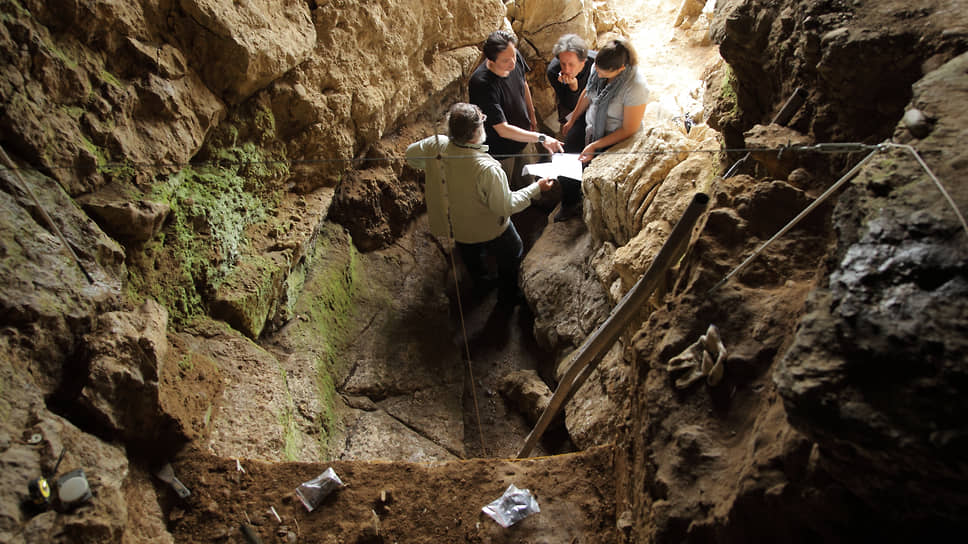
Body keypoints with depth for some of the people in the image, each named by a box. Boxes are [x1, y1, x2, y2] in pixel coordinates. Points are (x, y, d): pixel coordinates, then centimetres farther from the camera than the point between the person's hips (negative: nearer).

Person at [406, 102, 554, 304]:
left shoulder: (436, 146, -25)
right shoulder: (487, 169, -41)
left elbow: (411, 154, -2)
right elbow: (506, 206, -27)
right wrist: (536, 188, -16)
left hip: (458, 226, 5)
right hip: (492, 231, -5)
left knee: (472, 257, 35)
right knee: (511, 256, 27)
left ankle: (480, 287, 62)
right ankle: (508, 295, 49)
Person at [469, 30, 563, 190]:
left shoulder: (515, 57, -17)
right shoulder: (482, 84, -39)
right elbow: (503, 130, -38)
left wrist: (531, 115, 18)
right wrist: (541, 138, -41)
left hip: (522, 139, 7)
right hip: (500, 151, -7)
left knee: (526, 185, 27)